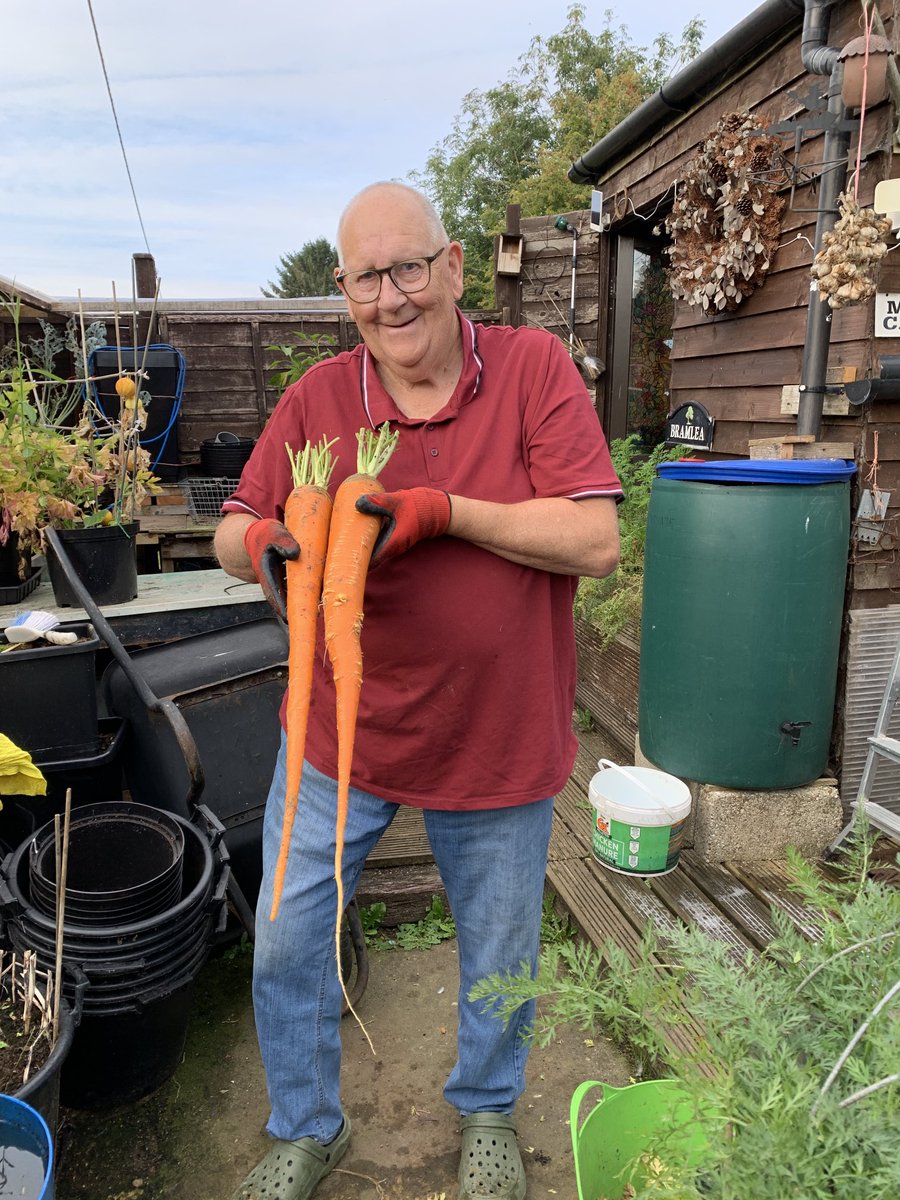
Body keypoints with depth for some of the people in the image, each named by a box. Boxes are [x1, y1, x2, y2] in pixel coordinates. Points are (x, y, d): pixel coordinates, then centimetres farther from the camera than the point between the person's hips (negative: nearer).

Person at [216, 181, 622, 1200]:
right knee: (286, 943, 14)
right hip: (339, 732, 2)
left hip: (496, 737, -1)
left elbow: (596, 541, -18)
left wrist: (443, 512, -27)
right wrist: (259, 544, -24)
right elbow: (233, 528, 0)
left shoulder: (533, 367, -10)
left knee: (499, 955, 19)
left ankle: (486, 1112, 52)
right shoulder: (315, 398, -4)